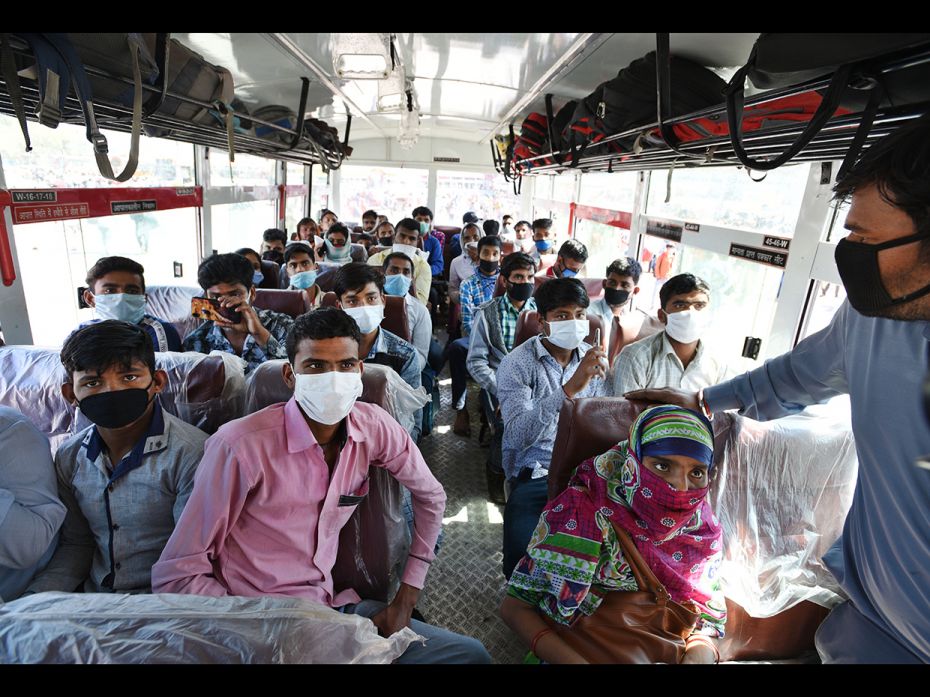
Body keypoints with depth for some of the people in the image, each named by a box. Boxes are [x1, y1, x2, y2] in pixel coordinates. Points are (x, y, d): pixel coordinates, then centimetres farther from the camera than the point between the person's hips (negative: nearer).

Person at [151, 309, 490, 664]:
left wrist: (406, 598, 3)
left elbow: (431, 497, 7)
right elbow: (175, 575, -14)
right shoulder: (240, 445, -21)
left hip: (334, 605, 6)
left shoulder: (373, 426, -8)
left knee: (472, 654, 2)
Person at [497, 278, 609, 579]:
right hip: (534, 475, -3)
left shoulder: (595, 360, 7)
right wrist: (570, 388, -33)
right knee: (522, 560, -22)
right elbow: (518, 435, -23)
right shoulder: (516, 364, -9)